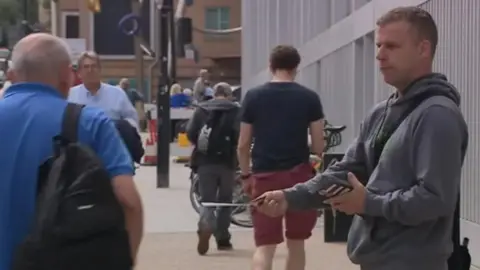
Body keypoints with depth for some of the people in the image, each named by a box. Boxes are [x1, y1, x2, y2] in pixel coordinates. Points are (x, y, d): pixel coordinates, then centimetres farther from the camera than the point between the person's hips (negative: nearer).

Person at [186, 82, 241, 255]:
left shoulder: (201, 109, 5)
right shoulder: (235, 111, -1)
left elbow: (190, 133, -2)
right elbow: (239, 135, -13)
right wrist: (232, 146, 8)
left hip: (205, 161, 1)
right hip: (226, 161, -1)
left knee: (207, 200, 6)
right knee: (225, 201, 14)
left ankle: (205, 225, -24)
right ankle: (222, 239, 17)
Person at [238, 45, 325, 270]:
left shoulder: (253, 97, 2)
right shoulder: (309, 98, -1)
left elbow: (243, 145, 3)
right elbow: (318, 146, 0)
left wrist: (246, 176, 16)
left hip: (264, 177, 0)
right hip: (298, 175, 0)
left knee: (264, 246, 0)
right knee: (296, 243, 15)